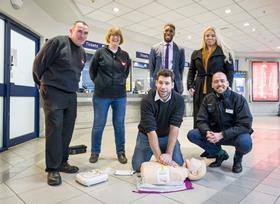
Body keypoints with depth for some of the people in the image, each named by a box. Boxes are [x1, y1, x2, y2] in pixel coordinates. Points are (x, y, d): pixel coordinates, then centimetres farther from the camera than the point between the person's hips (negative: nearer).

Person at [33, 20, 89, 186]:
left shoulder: (83, 53, 13)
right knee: (54, 128, -7)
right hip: (53, 92, -6)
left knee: (67, 130, 8)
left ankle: (62, 162, 22)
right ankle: (53, 168, 3)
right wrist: (44, 83, 5)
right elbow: (39, 63, -5)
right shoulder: (57, 42, -8)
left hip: (71, 95, 7)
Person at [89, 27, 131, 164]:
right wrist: (99, 83, 9)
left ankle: (121, 152, 21)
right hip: (101, 95, -2)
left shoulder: (125, 55, 7)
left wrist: (121, 82, 12)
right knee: (98, 125, 5)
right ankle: (95, 152, 21)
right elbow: (92, 70, 9)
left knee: (119, 125, 7)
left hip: (120, 96, 2)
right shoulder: (100, 52, 1)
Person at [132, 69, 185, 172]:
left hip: (167, 136, 2)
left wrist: (168, 154, -31)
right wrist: (159, 156, -34)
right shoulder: (147, 100, -26)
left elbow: (174, 127, -24)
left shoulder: (179, 100, -19)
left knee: (178, 163, -12)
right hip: (147, 135, -1)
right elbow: (151, 130, -30)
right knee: (138, 166, -11)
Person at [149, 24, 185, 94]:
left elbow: (181, 68, 10)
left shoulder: (180, 50, 8)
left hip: (174, 84, 0)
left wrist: (179, 84, 2)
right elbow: (151, 68, 9)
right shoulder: (155, 48, 8)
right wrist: (152, 83, 2)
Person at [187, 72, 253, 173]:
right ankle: (220, 154, 5)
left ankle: (238, 158, 3)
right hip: (214, 134, 4)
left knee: (245, 143, -37)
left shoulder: (238, 99, -15)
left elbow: (245, 124, -21)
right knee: (192, 134, -17)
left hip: (234, 134, -3)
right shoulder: (208, 99, -3)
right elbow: (201, 120, -6)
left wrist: (222, 135, -32)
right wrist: (207, 132, -29)